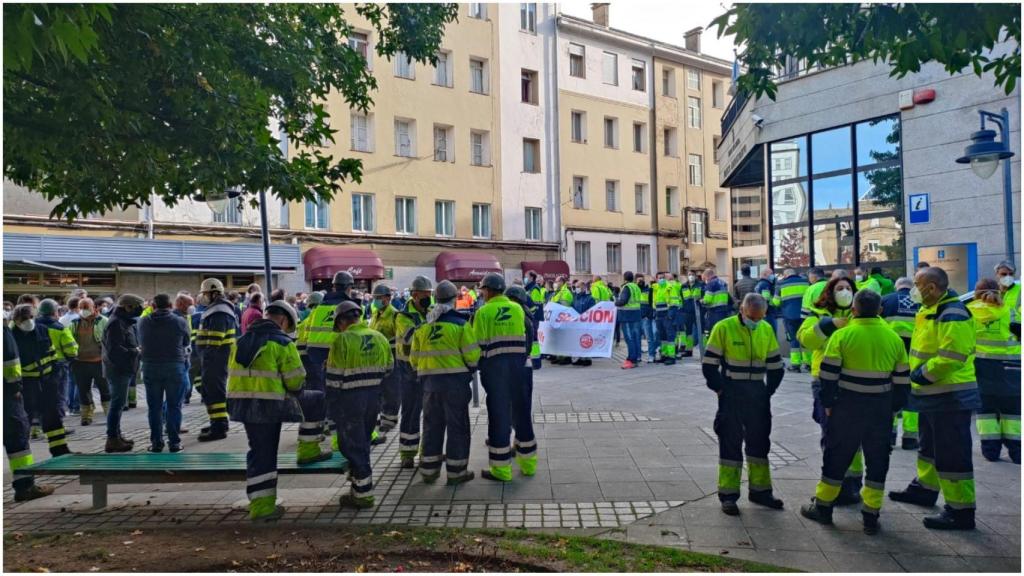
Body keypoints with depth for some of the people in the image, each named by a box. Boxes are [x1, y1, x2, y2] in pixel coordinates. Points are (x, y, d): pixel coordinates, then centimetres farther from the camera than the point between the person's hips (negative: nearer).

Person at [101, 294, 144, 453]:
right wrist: (136, 352, -18)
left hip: (123, 370, 11)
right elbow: (115, 350, -25)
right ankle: (112, 440, -2)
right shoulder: (116, 324, -18)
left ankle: (116, 435, 27)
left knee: (118, 403, 17)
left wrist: (137, 350, 3)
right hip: (118, 370, -11)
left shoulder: (124, 322, 15)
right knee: (117, 404, -6)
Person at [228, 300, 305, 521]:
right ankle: (262, 506, 11)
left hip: (241, 402, 6)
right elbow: (295, 380, -9)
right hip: (268, 405, -6)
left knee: (258, 451, 14)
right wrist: (288, 391, 11)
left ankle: (259, 503, 19)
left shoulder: (241, 341, 13)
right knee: (266, 454, 3)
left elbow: (234, 373, 14)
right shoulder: (282, 343, -8)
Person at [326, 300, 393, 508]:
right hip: (374, 398, 6)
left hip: (350, 398, -6)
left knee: (353, 446, 4)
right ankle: (361, 486, 30)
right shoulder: (380, 337, 5)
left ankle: (363, 494, 8)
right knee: (363, 443, 20)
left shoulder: (343, 339, -13)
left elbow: (334, 376, -11)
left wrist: (332, 405, -4)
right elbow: (387, 369, 11)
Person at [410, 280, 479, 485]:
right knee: (457, 426, 5)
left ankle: (429, 470, 22)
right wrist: (471, 368, 8)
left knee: (432, 425, 15)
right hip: (455, 382, -5)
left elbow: (414, 358, 8)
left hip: (429, 382, 5)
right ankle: (456, 471, 10)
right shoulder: (460, 324, -9)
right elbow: (472, 355, -12)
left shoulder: (422, 327, 6)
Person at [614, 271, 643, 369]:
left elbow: (623, 301, -23)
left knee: (629, 338, -7)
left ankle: (631, 360, -7)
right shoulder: (636, 287, 14)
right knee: (636, 337, 11)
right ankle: (636, 358, 17)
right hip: (636, 313, 9)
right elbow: (637, 300, 15)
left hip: (627, 315, -9)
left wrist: (616, 302, -3)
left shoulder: (626, 287, -13)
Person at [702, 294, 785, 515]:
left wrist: (769, 391, 7)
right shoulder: (723, 328, -11)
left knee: (760, 442, 13)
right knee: (730, 442, 1)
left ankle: (760, 490, 28)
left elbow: (776, 365, 13)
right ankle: (728, 495, 10)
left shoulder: (766, 330, 3)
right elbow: (709, 364, -8)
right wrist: (720, 390, -9)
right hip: (731, 395, -5)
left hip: (758, 395, 5)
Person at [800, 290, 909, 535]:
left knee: (837, 457, 9)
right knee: (877, 461, 12)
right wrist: (895, 407, 15)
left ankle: (822, 507, 19)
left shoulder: (842, 335, -10)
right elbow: (902, 378, 5)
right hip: (881, 409, 3)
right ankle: (871, 516, 16)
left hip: (848, 406, -2)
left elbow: (828, 375, -10)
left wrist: (827, 404, 1)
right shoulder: (894, 338, 1)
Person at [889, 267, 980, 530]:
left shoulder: (953, 315, -21)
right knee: (929, 447, 24)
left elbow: (951, 357, -29)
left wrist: (921, 375, -19)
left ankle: (961, 511, 5)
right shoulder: (930, 311, 12)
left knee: (952, 455, -4)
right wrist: (918, 374, 11)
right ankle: (925, 488, 40)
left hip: (951, 398, -11)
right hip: (933, 396, 11)